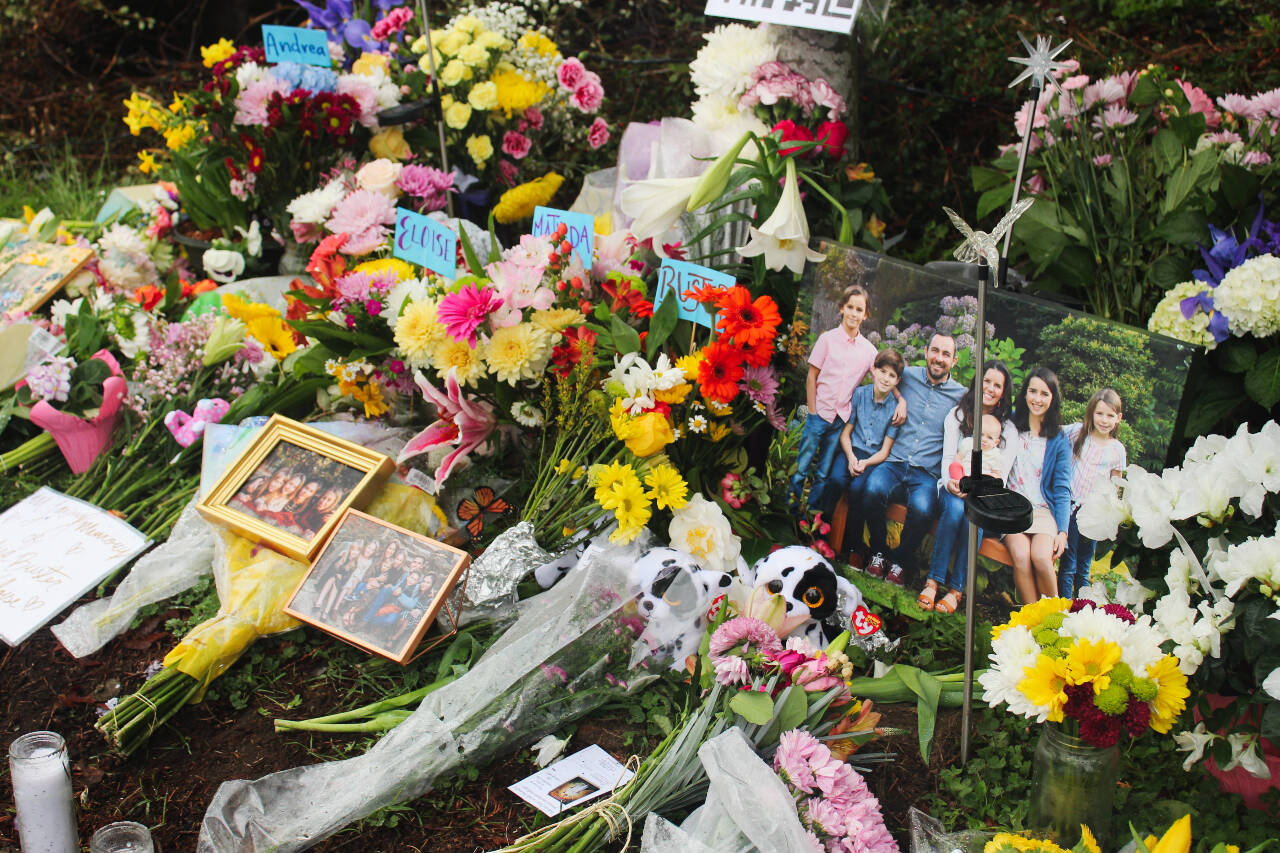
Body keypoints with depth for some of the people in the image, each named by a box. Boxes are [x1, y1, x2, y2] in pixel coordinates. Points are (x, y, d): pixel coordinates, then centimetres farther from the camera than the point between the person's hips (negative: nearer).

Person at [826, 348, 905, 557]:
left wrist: (865, 463, -20)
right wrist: (851, 457, -11)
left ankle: (853, 546, -15)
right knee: (836, 478, -30)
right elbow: (845, 433, 6)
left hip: (874, 457, -2)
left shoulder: (896, 407, -4)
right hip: (852, 451, 2)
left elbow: (885, 451, -3)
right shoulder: (860, 394, 1)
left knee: (857, 487, -30)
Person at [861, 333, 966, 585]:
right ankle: (879, 552, -7)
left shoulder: (960, 395, 7)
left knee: (922, 509, -33)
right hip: (894, 463, 1)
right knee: (873, 490, -33)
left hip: (927, 473, -1)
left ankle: (899, 560, -5)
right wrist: (899, 398, 9)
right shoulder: (908, 376, 9)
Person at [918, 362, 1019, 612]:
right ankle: (933, 581, -33)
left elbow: (1002, 473, -1)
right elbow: (948, 457, 3)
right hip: (954, 489, 0)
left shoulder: (1008, 428, 9)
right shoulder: (957, 415, 11)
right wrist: (950, 482, -20)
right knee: (955, 508, -35)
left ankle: (956, 588, -29)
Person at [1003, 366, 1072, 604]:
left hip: (1044, 510, 0)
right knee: (1021, 555, -29)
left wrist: (1063, 531, -5)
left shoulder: (1059, 440, 8)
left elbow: (1062, 489, 6)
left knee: (1041, 557, -29)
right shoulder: (1011, 423, 9)